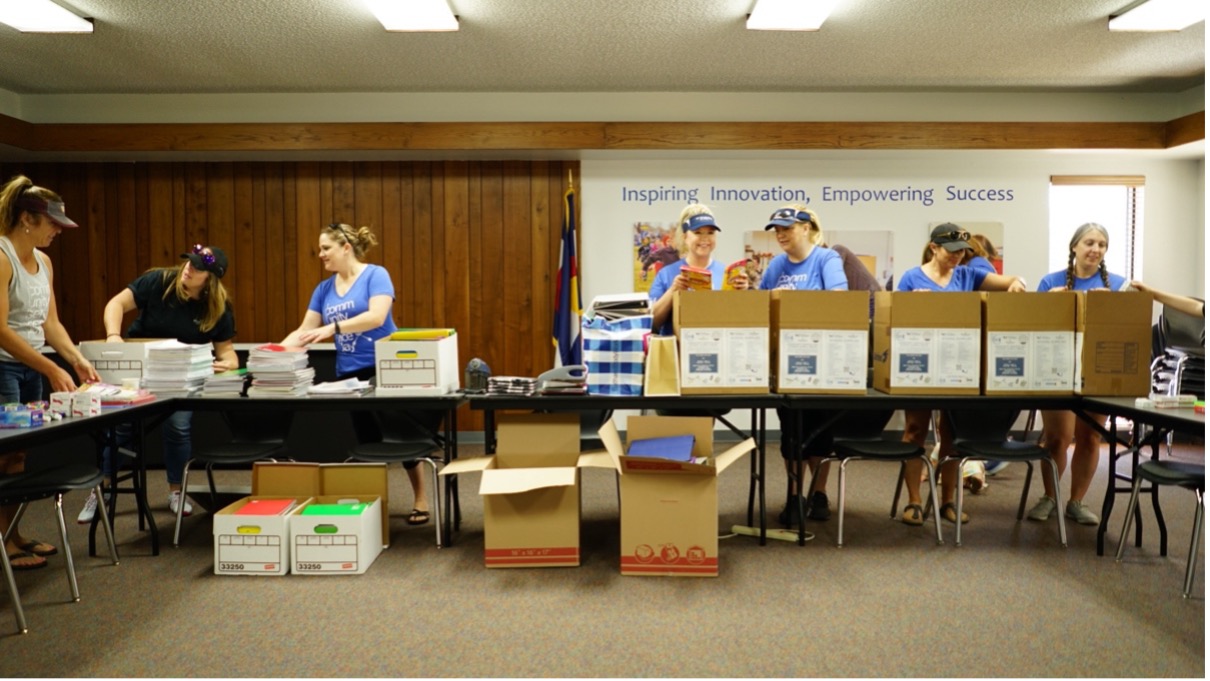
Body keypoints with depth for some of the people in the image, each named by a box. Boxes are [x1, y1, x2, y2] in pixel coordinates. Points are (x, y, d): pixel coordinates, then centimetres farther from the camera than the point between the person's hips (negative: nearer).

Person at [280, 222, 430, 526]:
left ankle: (421, 499, 14)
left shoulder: (376, 275, -8)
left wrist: (332, 327, -31)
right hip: (349, 373, 5)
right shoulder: (324, 288, 10)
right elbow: (304, 330, 7)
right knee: (366, 439, 9)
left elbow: (377, 317, -23)